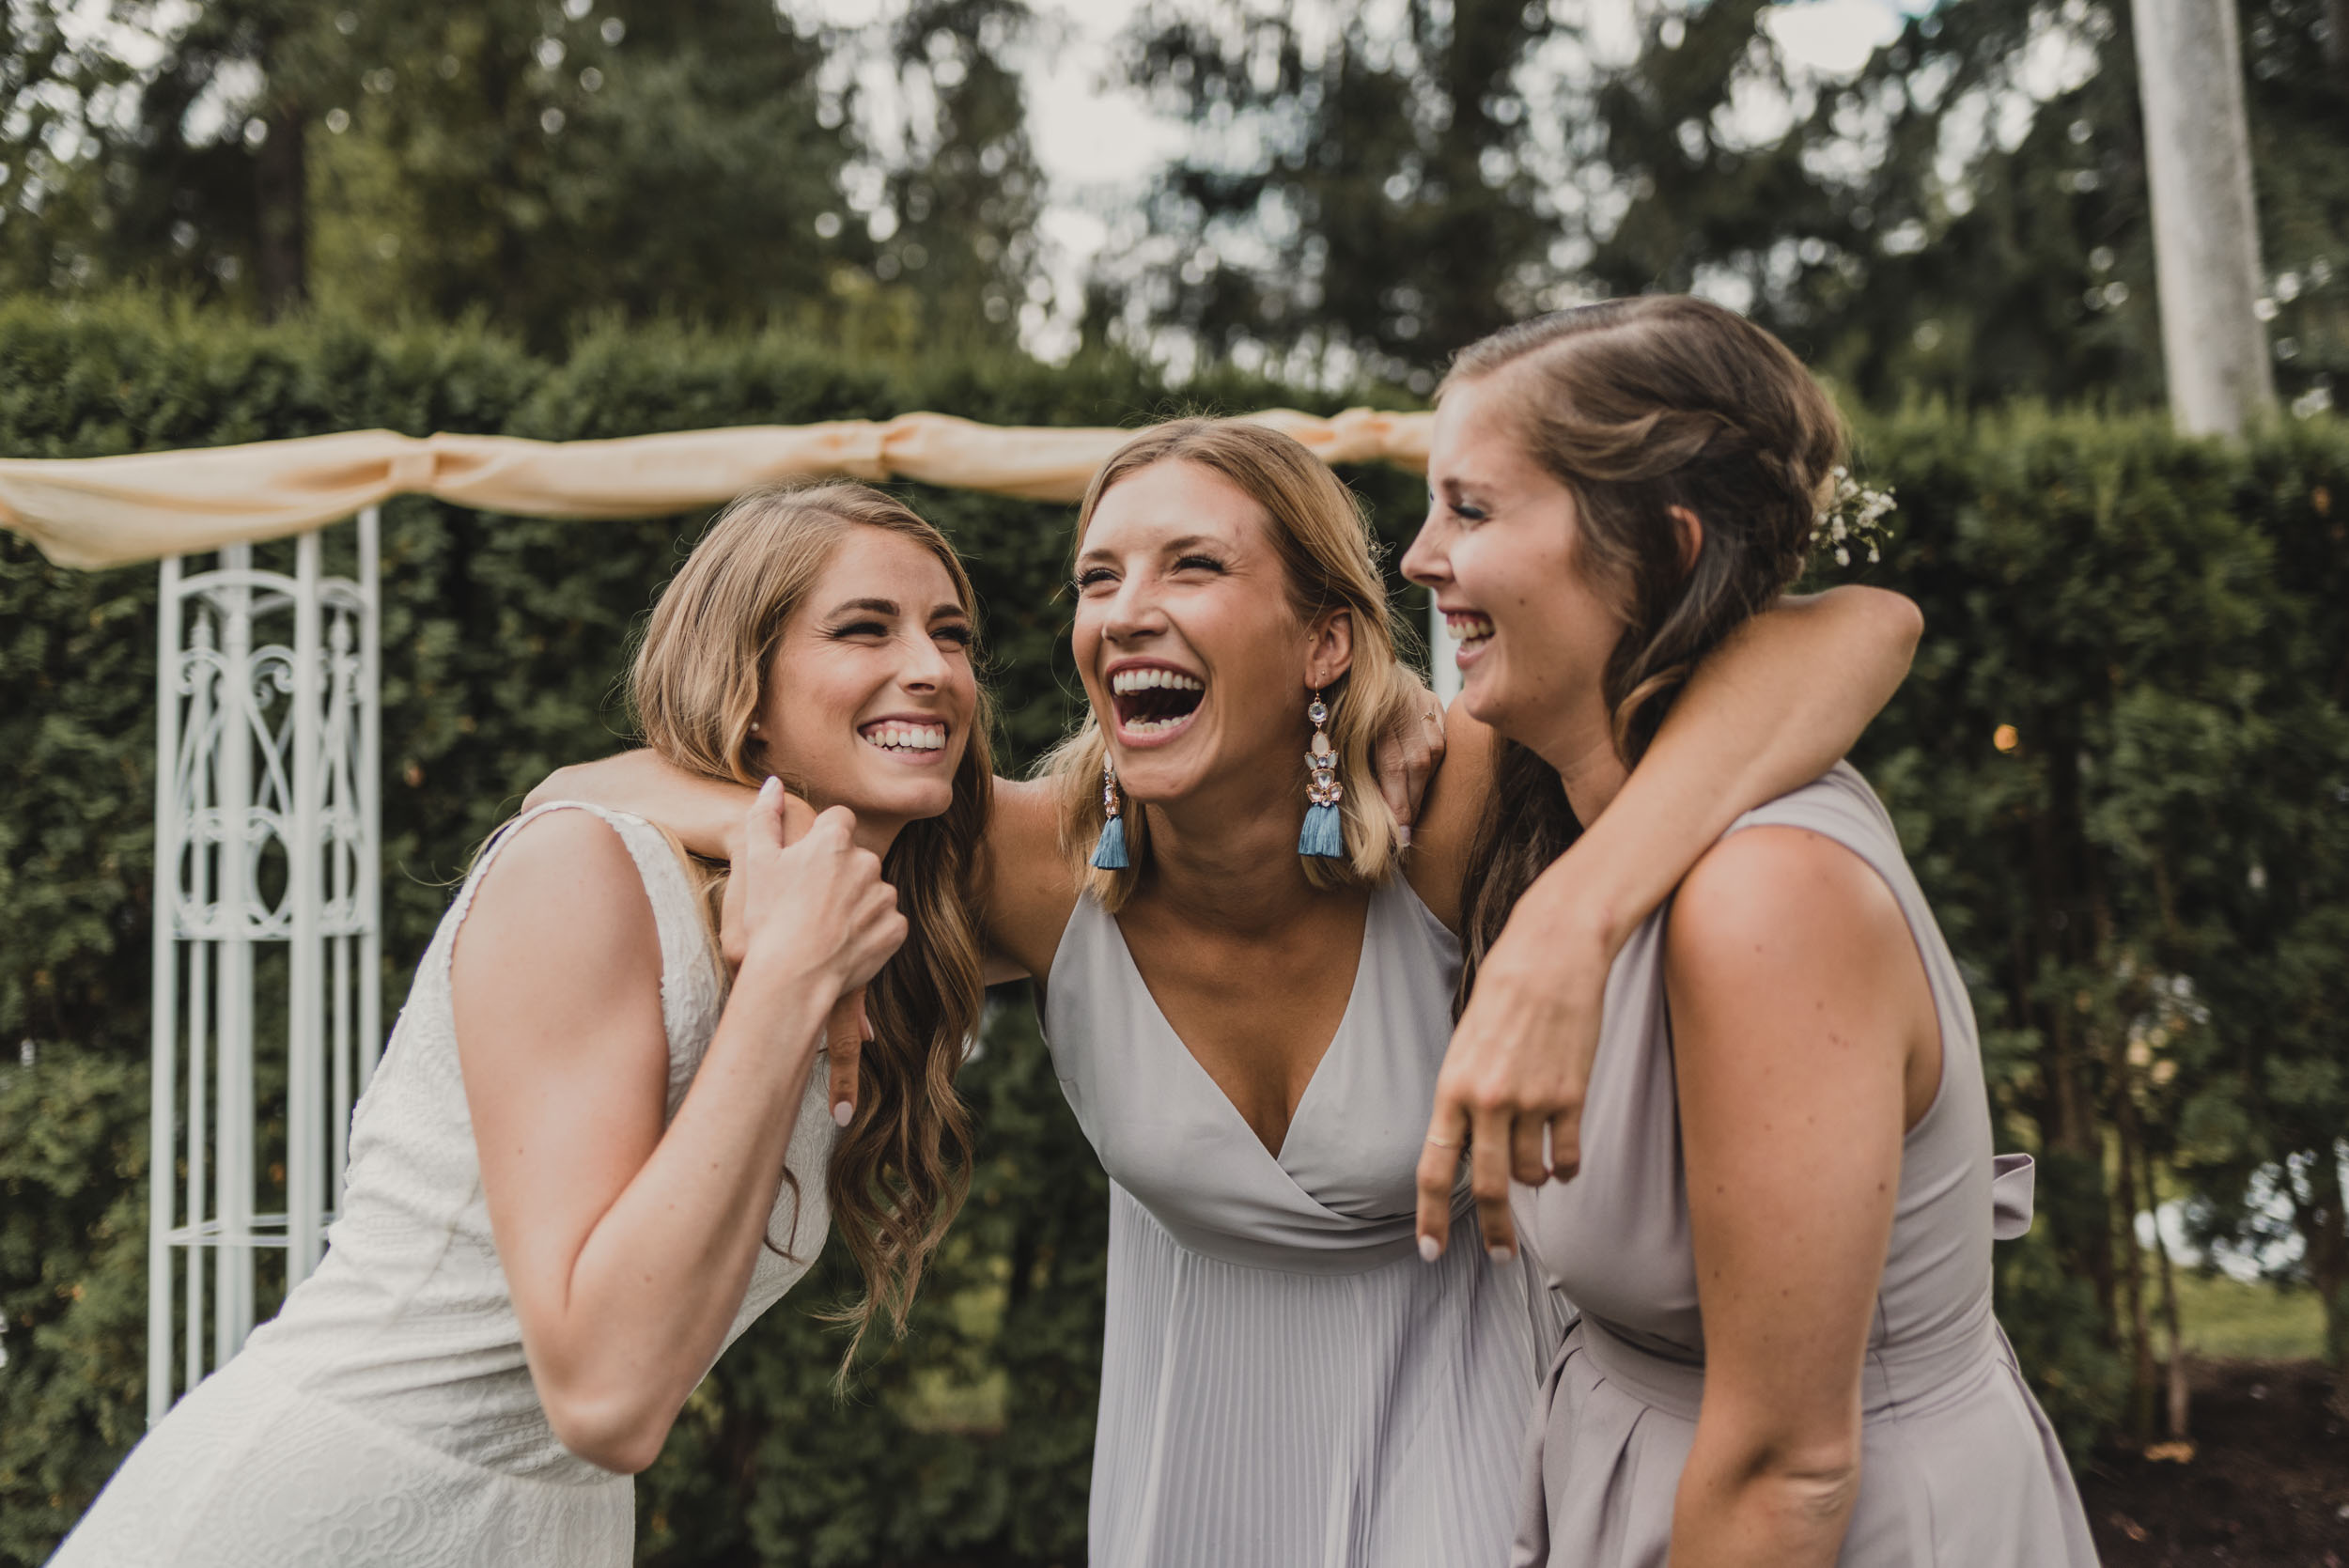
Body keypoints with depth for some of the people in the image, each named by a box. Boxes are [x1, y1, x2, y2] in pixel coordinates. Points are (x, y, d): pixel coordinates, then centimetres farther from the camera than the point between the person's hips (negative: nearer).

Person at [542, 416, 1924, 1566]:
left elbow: (1861, 626, -41)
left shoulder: (1439, 820, -29)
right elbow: (593, 792, -17)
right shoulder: (1043, 869, -23)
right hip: (1191, 1415, 3)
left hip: (1445, 1403, -2)